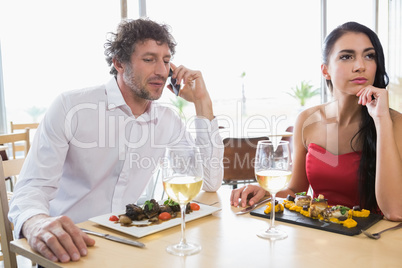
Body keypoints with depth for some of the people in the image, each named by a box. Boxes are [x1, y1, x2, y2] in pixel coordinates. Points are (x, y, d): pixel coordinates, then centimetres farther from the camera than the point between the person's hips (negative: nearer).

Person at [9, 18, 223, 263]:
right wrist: (35, 222, -38)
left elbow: (210, 183, -3)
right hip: (71, 248, -2)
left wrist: (202, 102, -6)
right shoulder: (71, 107, -9)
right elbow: (34, 186, -14)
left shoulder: (169, 120, 3)